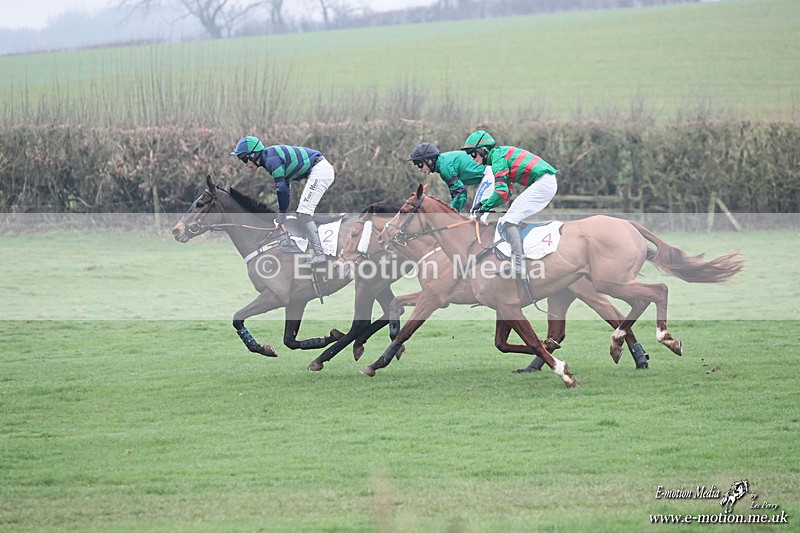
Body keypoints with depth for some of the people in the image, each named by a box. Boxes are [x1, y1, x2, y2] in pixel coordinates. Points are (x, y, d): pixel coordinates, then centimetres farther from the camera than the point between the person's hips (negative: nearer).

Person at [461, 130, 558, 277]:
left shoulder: (497, 156, -6)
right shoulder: (502, 155, 24)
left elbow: (502, 192, -16)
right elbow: (507, 194, 23)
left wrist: (485, 207, -6)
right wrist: (484, 203, 14)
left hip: (543, 182, -10)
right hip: (548, 182, 10)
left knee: (508, 221, -15)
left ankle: (518, 264, -25)